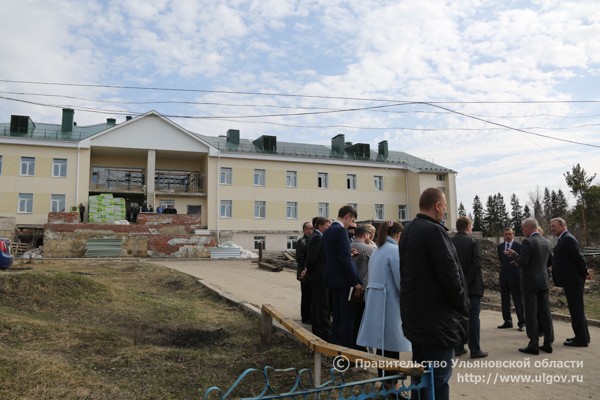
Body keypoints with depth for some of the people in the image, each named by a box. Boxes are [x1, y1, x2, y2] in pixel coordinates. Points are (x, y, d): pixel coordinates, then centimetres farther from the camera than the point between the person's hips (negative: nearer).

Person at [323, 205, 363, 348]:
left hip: (333, 279, 10)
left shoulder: (328, 231, 13)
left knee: (337, 317, 16)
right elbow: (345, 259, -20)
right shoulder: (341, 230, -16)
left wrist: (350, 254, 9)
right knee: (347, 319, -3)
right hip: (344, 281, -9)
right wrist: (356, 282, -16)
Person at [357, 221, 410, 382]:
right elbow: (401, 281, -17)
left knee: (382, 344, 15)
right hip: (389, 303, -8)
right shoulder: (395, 250, -12)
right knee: (392, 345, 0)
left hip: (374, 302, 8)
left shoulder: (377, 250, 13)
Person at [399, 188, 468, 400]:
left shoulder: (408, 231, 11)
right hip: (436, 316, -9)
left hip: (414, 314, 9)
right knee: (439, 376, -2)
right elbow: (450, 275, -20)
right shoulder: (434, 231, -17)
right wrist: (463, 307, -6)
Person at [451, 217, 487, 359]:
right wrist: (467, 281, -11)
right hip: (472, 286, -4)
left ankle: (458, 348, 16)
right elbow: (477, 264, -16)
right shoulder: (473, 241, -8)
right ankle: (475, 350, 5)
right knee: (473, 318, 2)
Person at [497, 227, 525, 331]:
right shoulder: (500, 247, 10)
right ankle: (507, 321, 17)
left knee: (518, 300, 1)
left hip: (515, 276, -5)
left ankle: (521, 322, 8)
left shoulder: (518, 246, -5)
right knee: (504, 301, 9)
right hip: (504, 277, 5)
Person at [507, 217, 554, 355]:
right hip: (544, 281, 7)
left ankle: (533, 345, 2)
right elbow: (549, 261, 17)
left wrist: (513, 254, -3)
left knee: (531, 313, -1)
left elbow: (522, 263, -18)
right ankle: (548, 343, 16)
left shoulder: (527, 242, -15)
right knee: (545, 312, 11)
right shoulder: (546, 241, 8)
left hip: (530, 282, -7)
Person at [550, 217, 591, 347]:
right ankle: (583, 336, 26)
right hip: (571, 280, 10)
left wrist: (584, 273, -10)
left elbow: (578, 257, -19)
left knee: (576, 310, -4)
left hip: (572, 280, -10)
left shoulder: (568, 239, -16)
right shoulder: (565, 239, 15)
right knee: (577, 309, 17)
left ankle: (581, 339, 3)